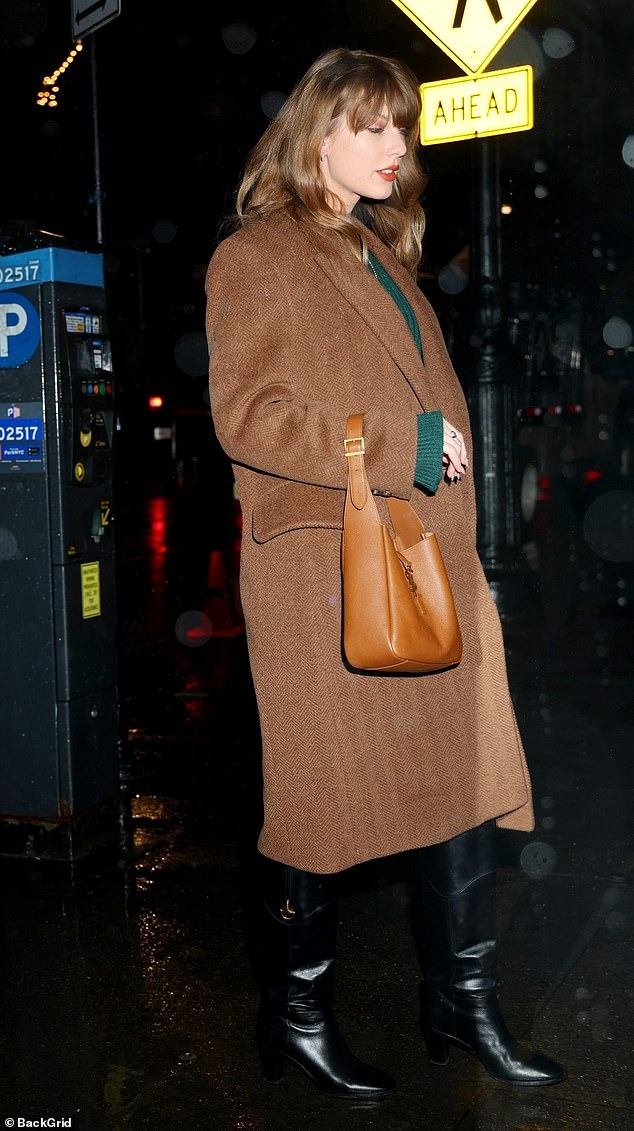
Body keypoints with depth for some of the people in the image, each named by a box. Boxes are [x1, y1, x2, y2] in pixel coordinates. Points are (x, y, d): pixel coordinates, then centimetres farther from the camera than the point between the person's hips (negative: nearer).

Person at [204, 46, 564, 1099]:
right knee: (321, 799, 3)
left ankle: (466, 1005, 25)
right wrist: (405, 447, -15)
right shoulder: (256, 256, -3)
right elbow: (248, 415, -14)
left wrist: (446, 464, 14)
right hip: (324, 575, -8)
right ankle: (299, 1017, 22)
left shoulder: (384, 254, 23)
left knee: (464, 779, 9)